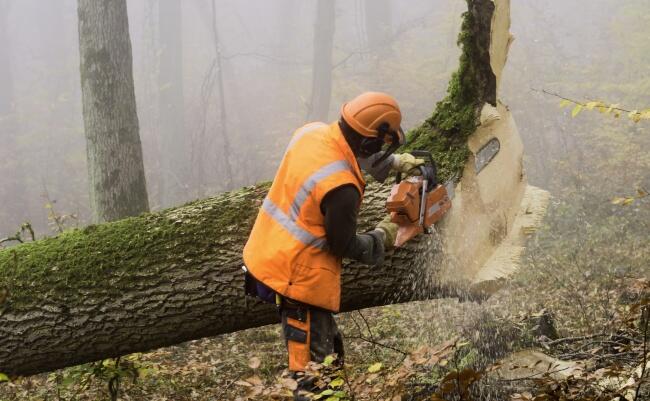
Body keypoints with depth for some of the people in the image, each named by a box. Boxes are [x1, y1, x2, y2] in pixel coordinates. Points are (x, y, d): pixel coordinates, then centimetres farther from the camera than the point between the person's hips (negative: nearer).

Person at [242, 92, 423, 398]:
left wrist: (394, 162, 15)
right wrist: (382, 237, 4)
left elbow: (353, 153, 18)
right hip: (298, 277, -9)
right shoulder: (341, 188, -29)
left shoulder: (312, 131, -6)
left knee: (329, 346, 23)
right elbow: (343, 245, -12)